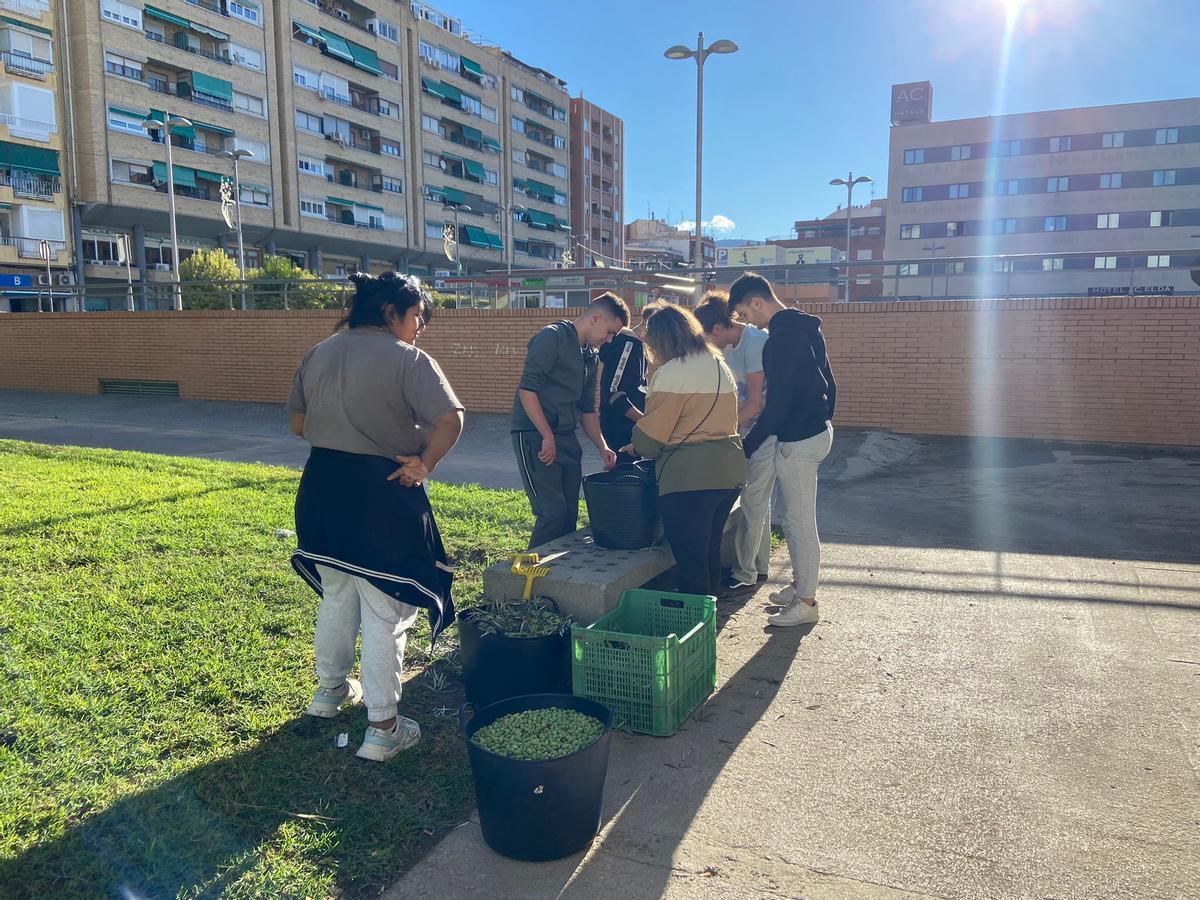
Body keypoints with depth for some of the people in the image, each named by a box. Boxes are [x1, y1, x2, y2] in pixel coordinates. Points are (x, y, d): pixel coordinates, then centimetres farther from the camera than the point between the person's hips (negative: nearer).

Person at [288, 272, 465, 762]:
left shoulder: (318, 354, 7)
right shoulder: (408, 359, -13)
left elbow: (298, 422, 13)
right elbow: (450, 419, -24)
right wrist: (424, 465, -12)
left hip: (322, 489, 7)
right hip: (383, 498, -6)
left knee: (336, 596, 25)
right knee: (385, 615, 3)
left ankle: (331, 689, 43)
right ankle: (382, 728, 11)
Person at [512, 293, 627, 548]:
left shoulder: (590, 356, 17)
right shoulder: (552, 338, -9)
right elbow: (527, 389, -16)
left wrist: (602, 447, 9)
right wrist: (548, 437, -16)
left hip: (566, 438, 8)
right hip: (535, 435, -8)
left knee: (570, 514, 9)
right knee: (552, 513, -12)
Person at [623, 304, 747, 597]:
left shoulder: (670, 372, -12)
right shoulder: (720, 366, 15)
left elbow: (651, 433, -11)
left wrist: (635, 448, 10)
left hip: (689, 477, -9)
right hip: (729, 472, 9)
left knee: (690, 561, 1)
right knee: (711, 552, 20)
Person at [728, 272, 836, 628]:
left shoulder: (781, 338, -20)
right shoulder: (806, 326, 11)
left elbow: (777, 404, -23)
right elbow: (827, 382, 18)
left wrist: (746, 447, -17)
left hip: (798, 439, -10)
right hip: (818, 430, 10)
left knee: (799, 522, 0)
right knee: (798, 519, 19)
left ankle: (806, 602, 11)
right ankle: (800, 585, 32)